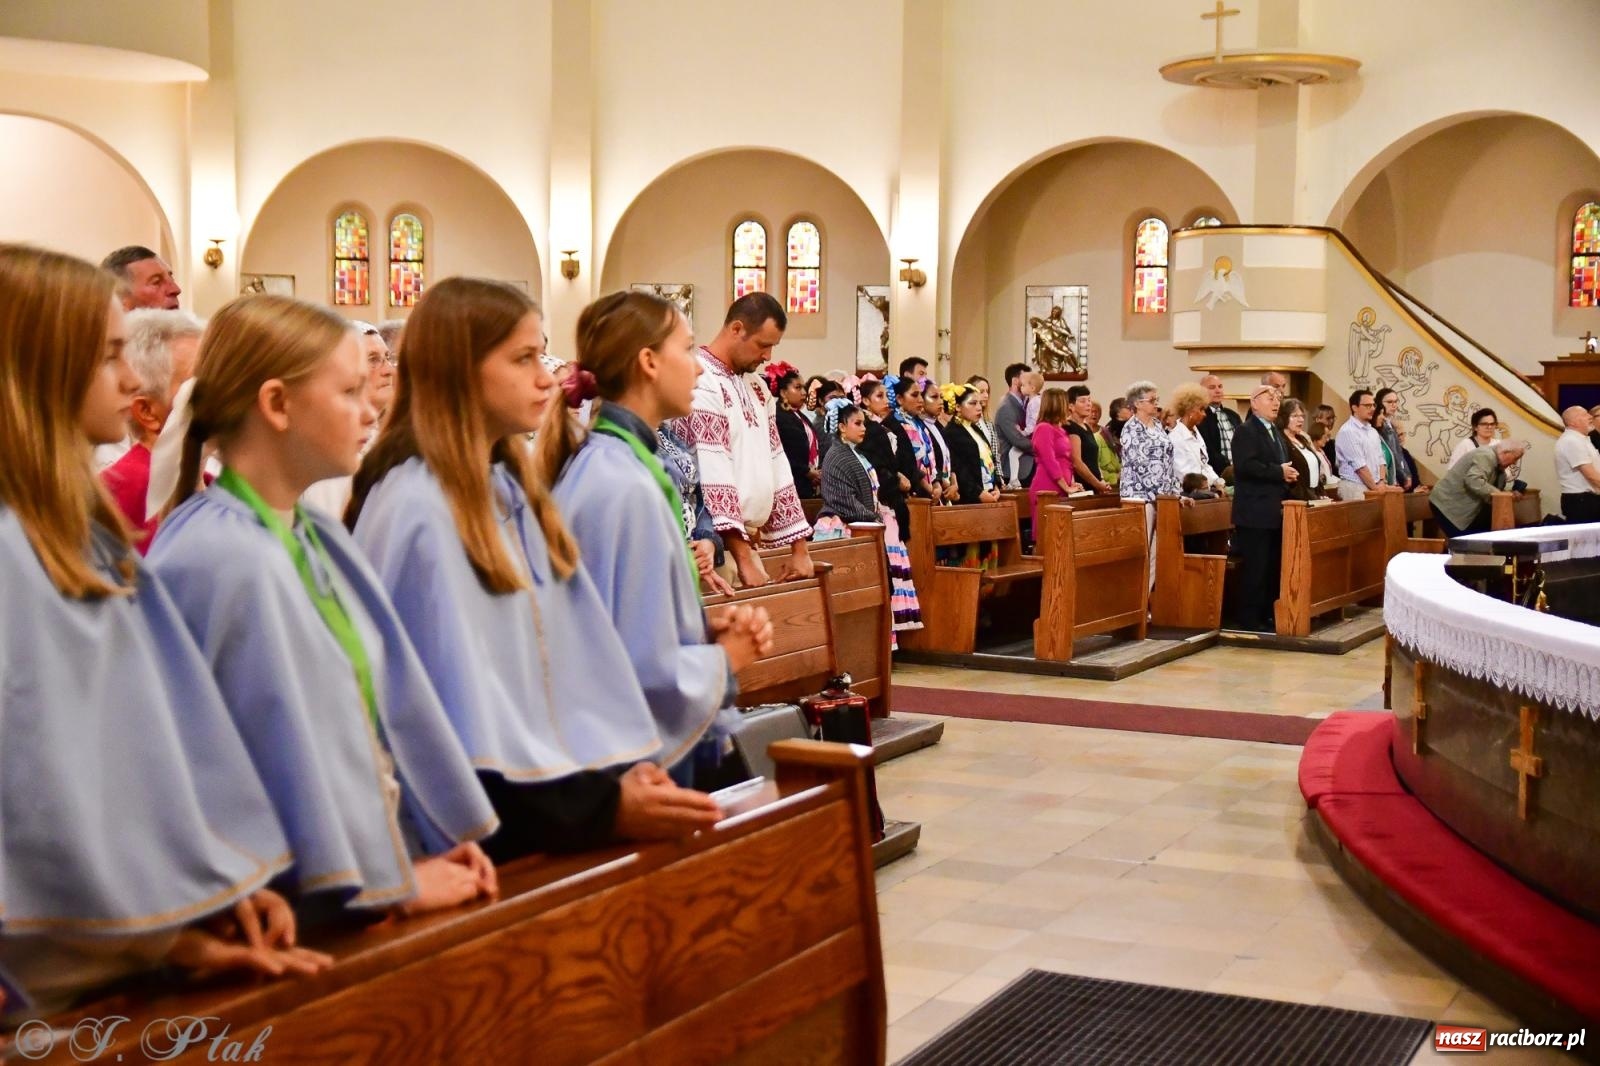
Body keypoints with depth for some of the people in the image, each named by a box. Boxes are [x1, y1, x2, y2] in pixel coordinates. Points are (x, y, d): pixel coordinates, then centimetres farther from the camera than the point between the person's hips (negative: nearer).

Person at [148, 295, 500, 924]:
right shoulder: (222, 559, -20)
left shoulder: (321, 538, 8)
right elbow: (287, 748, -19)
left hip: (379, 850, 8)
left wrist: (440, 833, 4)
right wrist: (393, 880, -12)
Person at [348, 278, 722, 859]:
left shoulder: (509, 489, 11)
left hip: (542, 785, 7)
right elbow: (461, 714, -19)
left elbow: (572, 653, 8)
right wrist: (603, 806, -20)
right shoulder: (417, 511, -15)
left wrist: (623, 768, -3)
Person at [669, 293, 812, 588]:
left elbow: (776, 465, 18)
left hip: (747, 544, 8)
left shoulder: (755, 388, 16)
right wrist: (743, 558, -24)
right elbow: (713, 473, -20)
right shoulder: (701, 382, -13)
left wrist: (799, 549, 12)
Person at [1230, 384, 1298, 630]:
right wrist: (1279, 472, -18)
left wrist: (1289, 476, 5)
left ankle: (1268, 615, 17)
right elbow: (1245, 466, -21)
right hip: (1255, 512, -9)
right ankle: (1248, 619, -2)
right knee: (1254, 568, -7)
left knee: (1274, 567, 10)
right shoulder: (1246, 431, -9)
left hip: (1275, 511, 9)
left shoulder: (1275, 432, 20)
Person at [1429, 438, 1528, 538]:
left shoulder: (1495, 459, 11)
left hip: (1461, 506, 10)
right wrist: (1496, 494, -30)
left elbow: (1499, 485, 16)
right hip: (1449, 505, -10)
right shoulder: (1486, 456, -21)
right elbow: (1473, 480, -35)